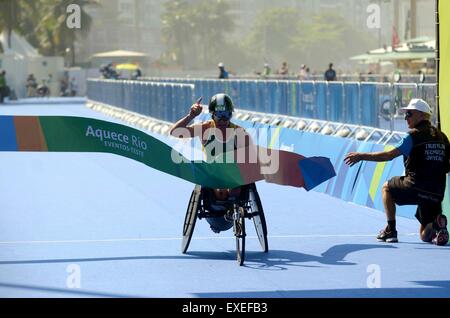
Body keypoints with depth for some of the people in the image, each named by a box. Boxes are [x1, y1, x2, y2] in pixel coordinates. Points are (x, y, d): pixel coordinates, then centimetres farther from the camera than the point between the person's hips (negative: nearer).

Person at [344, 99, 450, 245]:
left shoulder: (414, 136, -5)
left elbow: (389, 155, -10)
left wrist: (361, 156, -5)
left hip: (416, 188, -6)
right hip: (437, 193, 6)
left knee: (386, 188, 25)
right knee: (425, 236, 19)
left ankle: (391, 230, 17)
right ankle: (437, 224, -16)